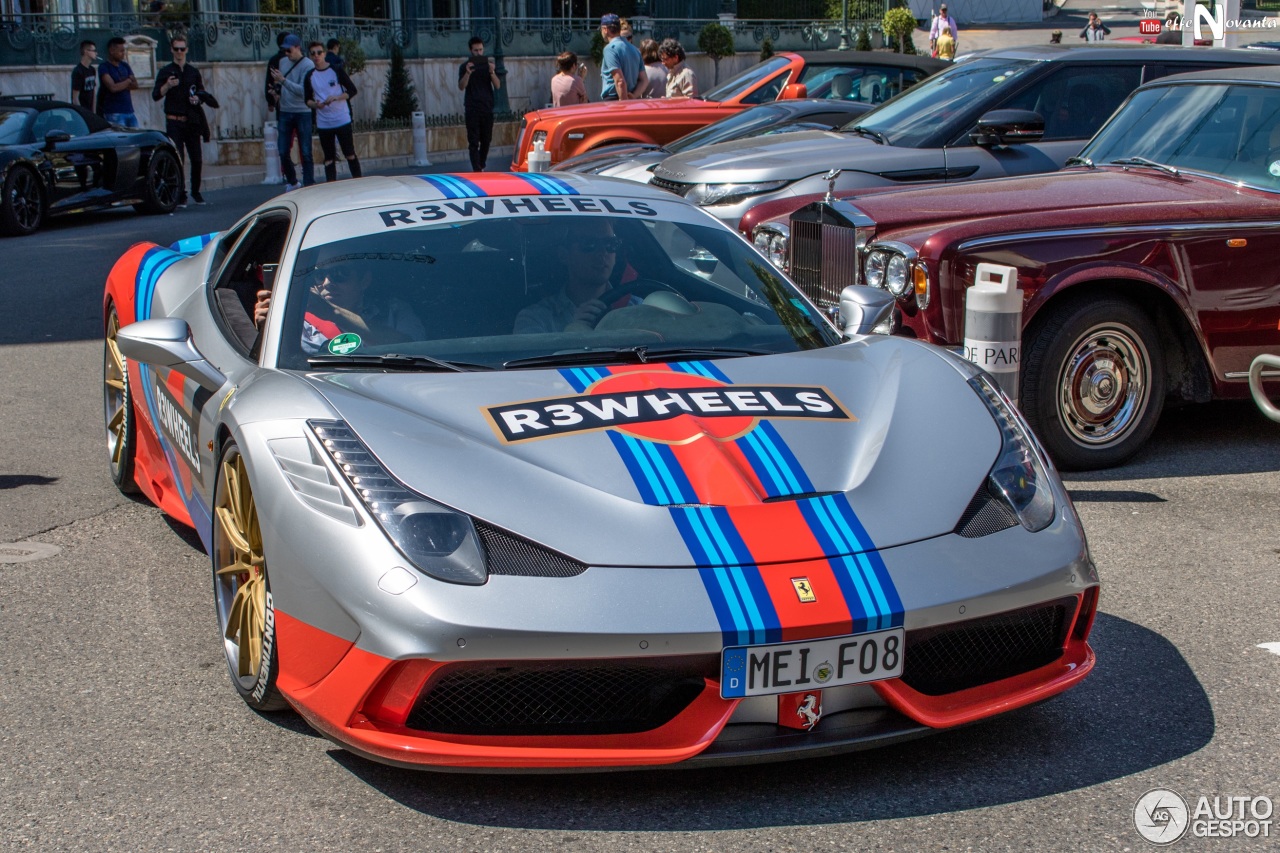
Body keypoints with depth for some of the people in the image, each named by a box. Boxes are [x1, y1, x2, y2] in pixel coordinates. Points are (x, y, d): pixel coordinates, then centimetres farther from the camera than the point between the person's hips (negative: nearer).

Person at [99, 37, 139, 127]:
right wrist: (128, 81, -2)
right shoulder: (104, 67, -6)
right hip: (114, 113, -7)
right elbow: (113, 88, -17)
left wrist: (121, 85, -10)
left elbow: (135, 85, 7)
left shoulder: (125, 66, 15)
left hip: (129, 110, 7)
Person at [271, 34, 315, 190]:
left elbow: (303, 91, -20)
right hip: (285, 112, 5)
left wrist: (283, 80, -23)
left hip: (303, 113, -5)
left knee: (305, 153, -3)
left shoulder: (308, 65, -11)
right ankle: (291, 182, 21)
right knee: (283, 152, 5)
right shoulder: (283, 62, 9)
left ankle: (308, 186, 2)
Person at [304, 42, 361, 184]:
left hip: (342, 120, -2)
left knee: (350, 155, 2)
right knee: (329, 159, 4)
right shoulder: (310, 76, 5)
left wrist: (336, 98, -17)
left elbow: (352, 90, -2)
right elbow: (307, 99, 11)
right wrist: (315, 104, -12)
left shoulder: (336, 70, -3)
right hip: (323, 123, 3)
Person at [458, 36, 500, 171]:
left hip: (487, 108, 3)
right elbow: (461, 86, -9)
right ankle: (476, 170, -13)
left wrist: (492, 72, -18)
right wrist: (468, 73, -26)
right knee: (473, 141, -8)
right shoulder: (465, 66, 3)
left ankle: (481, 166, 20)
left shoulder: (489, 65, 9)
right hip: (472, 109, -3)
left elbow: (497, 86, 0)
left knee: (486, 140, 7)